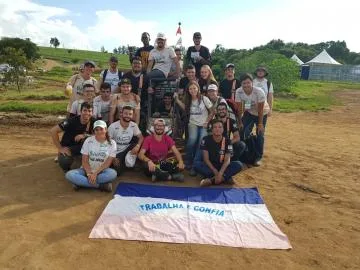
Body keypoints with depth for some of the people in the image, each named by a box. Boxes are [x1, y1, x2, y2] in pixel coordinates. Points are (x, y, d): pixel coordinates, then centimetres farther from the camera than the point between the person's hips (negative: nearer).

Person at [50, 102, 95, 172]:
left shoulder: (93, 122, -12)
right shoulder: (72, 121, -22)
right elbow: (53, 131, -21)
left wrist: (84, 135, -28)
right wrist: (60, 148, -18)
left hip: (80, 147, 3)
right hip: (67, 148, -3)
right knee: (65, 162, -34)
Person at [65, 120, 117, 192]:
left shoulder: (111, 143, -4)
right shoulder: (88, 141, -1)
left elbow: (108, 162, -8)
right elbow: (84, 160, -4)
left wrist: (95, 173, -20)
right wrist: (89, 174, -20)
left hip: (101, 171, -1)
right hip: (87, 170, 2)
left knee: (113, 173, -35)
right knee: (69, 175, -27)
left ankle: (80, 182, -25)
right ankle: (101, 185, -27)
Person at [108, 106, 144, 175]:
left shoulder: (134, 125, -7)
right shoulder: (113, 126, -17)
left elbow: (141, 137, -2)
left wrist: (138, 146, -26)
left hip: (126, 151, 4)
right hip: (116, 154, -4)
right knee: (117, 173, -19)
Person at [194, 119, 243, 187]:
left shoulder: (227, 141, -9)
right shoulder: (206, 139, -10)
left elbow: (227, 160, -15)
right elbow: (206, 159, -12)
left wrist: (220, 172, -32)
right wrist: (215, 171, -25)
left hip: (222, 166, 1)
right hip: (210, 166, -1)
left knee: (239, 165, -25)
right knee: (196, 164, -31)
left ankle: (212, 180, -31)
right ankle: (225, 177, -28)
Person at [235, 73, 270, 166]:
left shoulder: (259, 92, -34)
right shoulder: (238, 92, -25)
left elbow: (260, 109, -24)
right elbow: (240, 108, -15)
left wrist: (260, 124, -19)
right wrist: (240, 122, -12)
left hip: (262, 113, -3)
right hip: (249, 112, 3)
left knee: (260, 135, -4)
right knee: (243, 132, -3)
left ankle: (258, 157, 11)